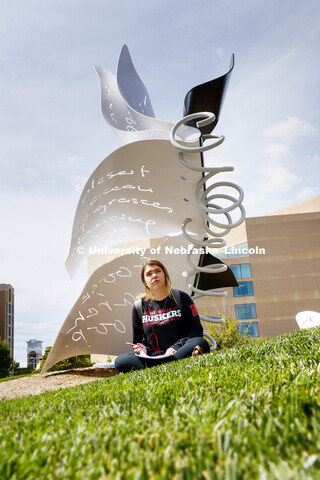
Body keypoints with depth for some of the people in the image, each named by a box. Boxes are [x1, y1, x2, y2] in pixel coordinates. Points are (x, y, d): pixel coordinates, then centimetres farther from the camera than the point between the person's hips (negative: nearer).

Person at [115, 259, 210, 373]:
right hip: (152, 358, 1)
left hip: (178, 352, -1)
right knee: (120, 361, -25)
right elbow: (138, 341, 19)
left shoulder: (181, 297, 8)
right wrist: (142, 349, -5)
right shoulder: (139, 306, 12)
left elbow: (196, 330, 4)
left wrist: (176, 347, -11)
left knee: (201, 343, -32)